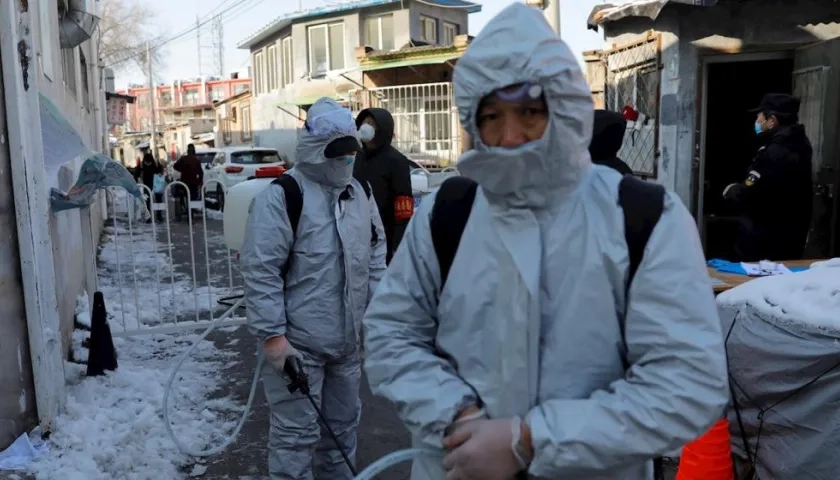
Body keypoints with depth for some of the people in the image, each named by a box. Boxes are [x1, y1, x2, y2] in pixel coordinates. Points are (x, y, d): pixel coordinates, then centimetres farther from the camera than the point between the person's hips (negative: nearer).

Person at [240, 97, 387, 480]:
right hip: (297, 342, -7)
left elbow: (375, 257, 16)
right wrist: (273, 336, -19)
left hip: (346, 339, 7)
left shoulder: (360, 192, 9)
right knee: (295, 432, 1)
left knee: (343, 422, 22)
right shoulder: (282, 196, -15)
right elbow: (260, 271, -17)